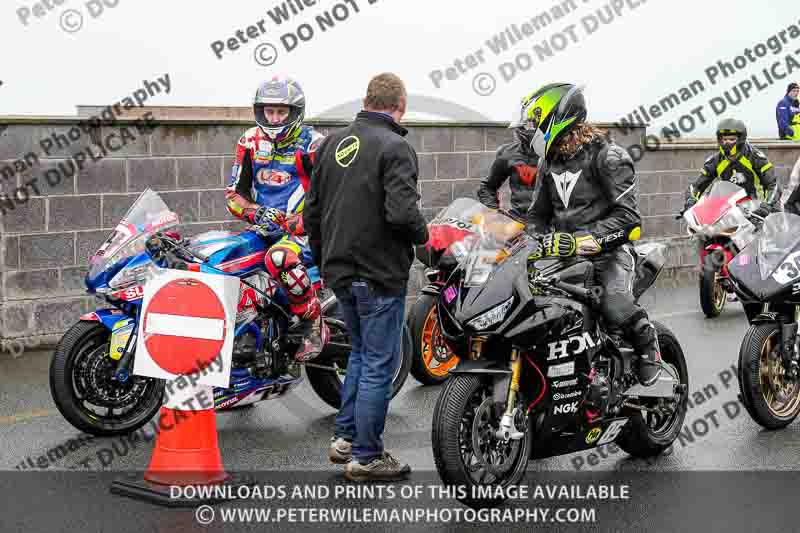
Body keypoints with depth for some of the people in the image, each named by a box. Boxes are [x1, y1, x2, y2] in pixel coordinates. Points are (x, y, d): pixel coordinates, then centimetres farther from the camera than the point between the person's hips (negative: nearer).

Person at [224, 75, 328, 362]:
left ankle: (315, 326, -20)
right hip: (265, 229, 7)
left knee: (279, 259, -37)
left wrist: (295, 221, -22)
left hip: (305, 229, -6)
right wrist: (254, 212, -11)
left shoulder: (312, 144, -7)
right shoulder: (250, 142, 10)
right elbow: (234, 193, 10)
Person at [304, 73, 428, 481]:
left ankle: (344, 437, 26)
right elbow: (402, 212, -26)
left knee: (361, 352, 23)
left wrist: (322, 259, 22)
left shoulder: (333, 142, 8)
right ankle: (366, 456, 9)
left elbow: (312, 210, 12)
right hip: (380, 273, -8)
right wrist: (421, 234, -4)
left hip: (339, 272, 8)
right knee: (379, 363, 2)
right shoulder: (394, 147, -15)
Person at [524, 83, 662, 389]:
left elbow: (627, 216, -20)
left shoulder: (608, 156, -10)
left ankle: (647, 345, 4)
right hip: (566, 251, 7)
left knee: (616, 308, -29)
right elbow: (538, 213, 21)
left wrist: (585, 240, -32)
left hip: (607, 250, -7)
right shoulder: (549, 161, 13)